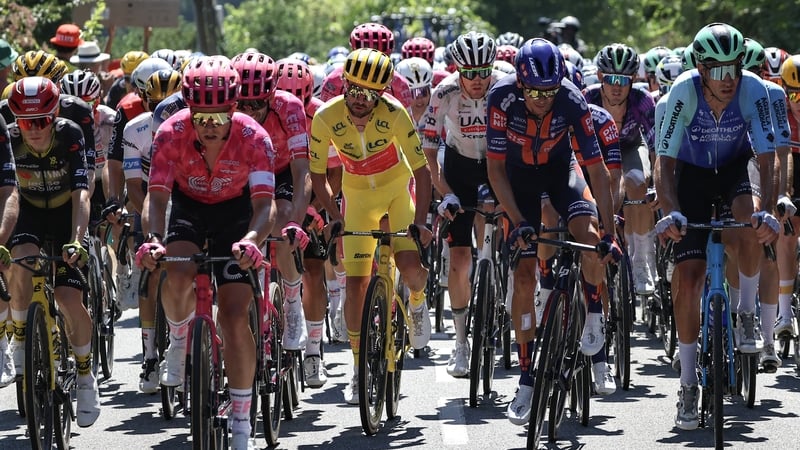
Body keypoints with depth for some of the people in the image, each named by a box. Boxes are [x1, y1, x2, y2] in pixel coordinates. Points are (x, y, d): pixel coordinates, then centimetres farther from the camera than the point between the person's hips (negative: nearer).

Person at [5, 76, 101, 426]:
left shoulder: (70, 135, -27)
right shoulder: (8, 140, -23)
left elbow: (81, 193, -33)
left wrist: (76, 240, -47)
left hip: (67, 213, -1)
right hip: (29, 211, 1)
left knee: (70, 299, -13)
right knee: (20, 261, -33)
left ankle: (85, 375, 9)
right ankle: (20, 338, -11)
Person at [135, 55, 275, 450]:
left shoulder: (253, 137, -28)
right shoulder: (171, 133, -26)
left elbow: (264, 202, -33)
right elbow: (156, 195, -28)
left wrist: (252, 239, -55)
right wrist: (153, 239, -48)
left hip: (234, 212, -1)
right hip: (188, 207, 1)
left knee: (235, 317, -11)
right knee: (177, 277, -32)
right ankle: (179, 342, 3)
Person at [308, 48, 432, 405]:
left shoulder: (394, 113, -27)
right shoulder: (326, 117, -23)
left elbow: (421, 171, -22)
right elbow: (317, 174, -10)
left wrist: (419, 222, -30)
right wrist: (334, 217, -21)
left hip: (397, 188, -1)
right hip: (358, 196, 1)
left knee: (410, 265, -22)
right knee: (356, 284, -7)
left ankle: (417, 302, 16)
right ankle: (359, 368, 6)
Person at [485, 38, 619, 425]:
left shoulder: (572, 101, -29)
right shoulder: (502, 98, -30)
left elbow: (597, 168, -25)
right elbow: (495, 168, -23)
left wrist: (609, 230, -30)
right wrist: (518, 222, -31)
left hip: (560, 168, 0)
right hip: (519, 173, 0)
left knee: (590, 240, -28)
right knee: (524, 275, -6)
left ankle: (594, 313, 2)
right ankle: (527, 380, 3)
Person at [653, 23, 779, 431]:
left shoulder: (753, 90, -26)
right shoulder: (684, 91, -28)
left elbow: (764, 158, -28)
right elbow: (665, 161, -28)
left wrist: (763, 210, -45)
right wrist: (671, 213, -44)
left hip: (735, 167, 0)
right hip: (692, 173, 0)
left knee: (751, 227, -35)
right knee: (687, 277, -9)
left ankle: (747, 314, -9)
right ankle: (688, 385, 2)